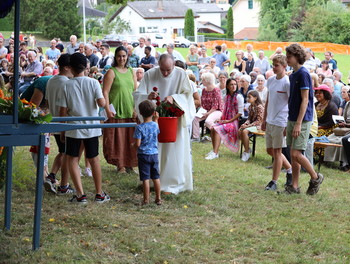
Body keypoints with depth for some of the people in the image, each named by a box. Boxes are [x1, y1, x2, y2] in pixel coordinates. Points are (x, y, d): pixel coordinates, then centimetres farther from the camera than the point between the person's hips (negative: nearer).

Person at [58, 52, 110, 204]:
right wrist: (103, 97, 9)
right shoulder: (93, 83, -6)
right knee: (94, 159, 14)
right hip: (91, 127, 2)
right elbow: (102, 103, -14)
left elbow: (63, 111, -5)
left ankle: (80, 194, 0)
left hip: (73, 128, -2)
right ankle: (99, 194, 19)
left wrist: (62, 130, 6)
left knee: (72, 159, 8)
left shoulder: (67, 86, -6)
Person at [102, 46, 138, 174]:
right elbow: (105, 92, -8)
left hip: (130, 110, 5)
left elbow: (136, 91, 16)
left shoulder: (131, 71, 13)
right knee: (117, 138, -3)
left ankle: (129, 164, 15)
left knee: (130, 138, 6)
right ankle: (120, 164, 3)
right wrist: (107, 109, -17)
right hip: (116, 111, -5)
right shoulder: (111, 72, -3)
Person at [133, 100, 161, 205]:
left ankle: (146, 199, 4)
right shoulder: (155, 125, -2)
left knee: (145, 178, 0)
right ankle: (158, 198, 17)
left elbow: (137, 144, -17)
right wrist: (156, 119, 33)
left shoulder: (140, 128, -16)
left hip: (143, 155, -4)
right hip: (154, 154, 4)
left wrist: (133, 144, 6)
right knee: (156, 177, 12)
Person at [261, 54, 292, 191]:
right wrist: (264, 119, 18)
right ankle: (290, 169, 32)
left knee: (277, 151, -1)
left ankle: (274, 182, 6)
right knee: (270, 150, 14)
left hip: (280, 122, -8)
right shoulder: (270, 80, 10)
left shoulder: (287, 83, -13)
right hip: (270, 121, 8)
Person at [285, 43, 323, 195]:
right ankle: (294, 186, 14)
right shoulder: (292, 75, 14)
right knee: (293, 155, 9)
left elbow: (305, 100, -17)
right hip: (292, 119, 9)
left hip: (302, 120, -9)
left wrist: (298, 124, -21)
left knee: (296, 154, -11)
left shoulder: (303, 74, -13)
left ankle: (315, 178, 8)